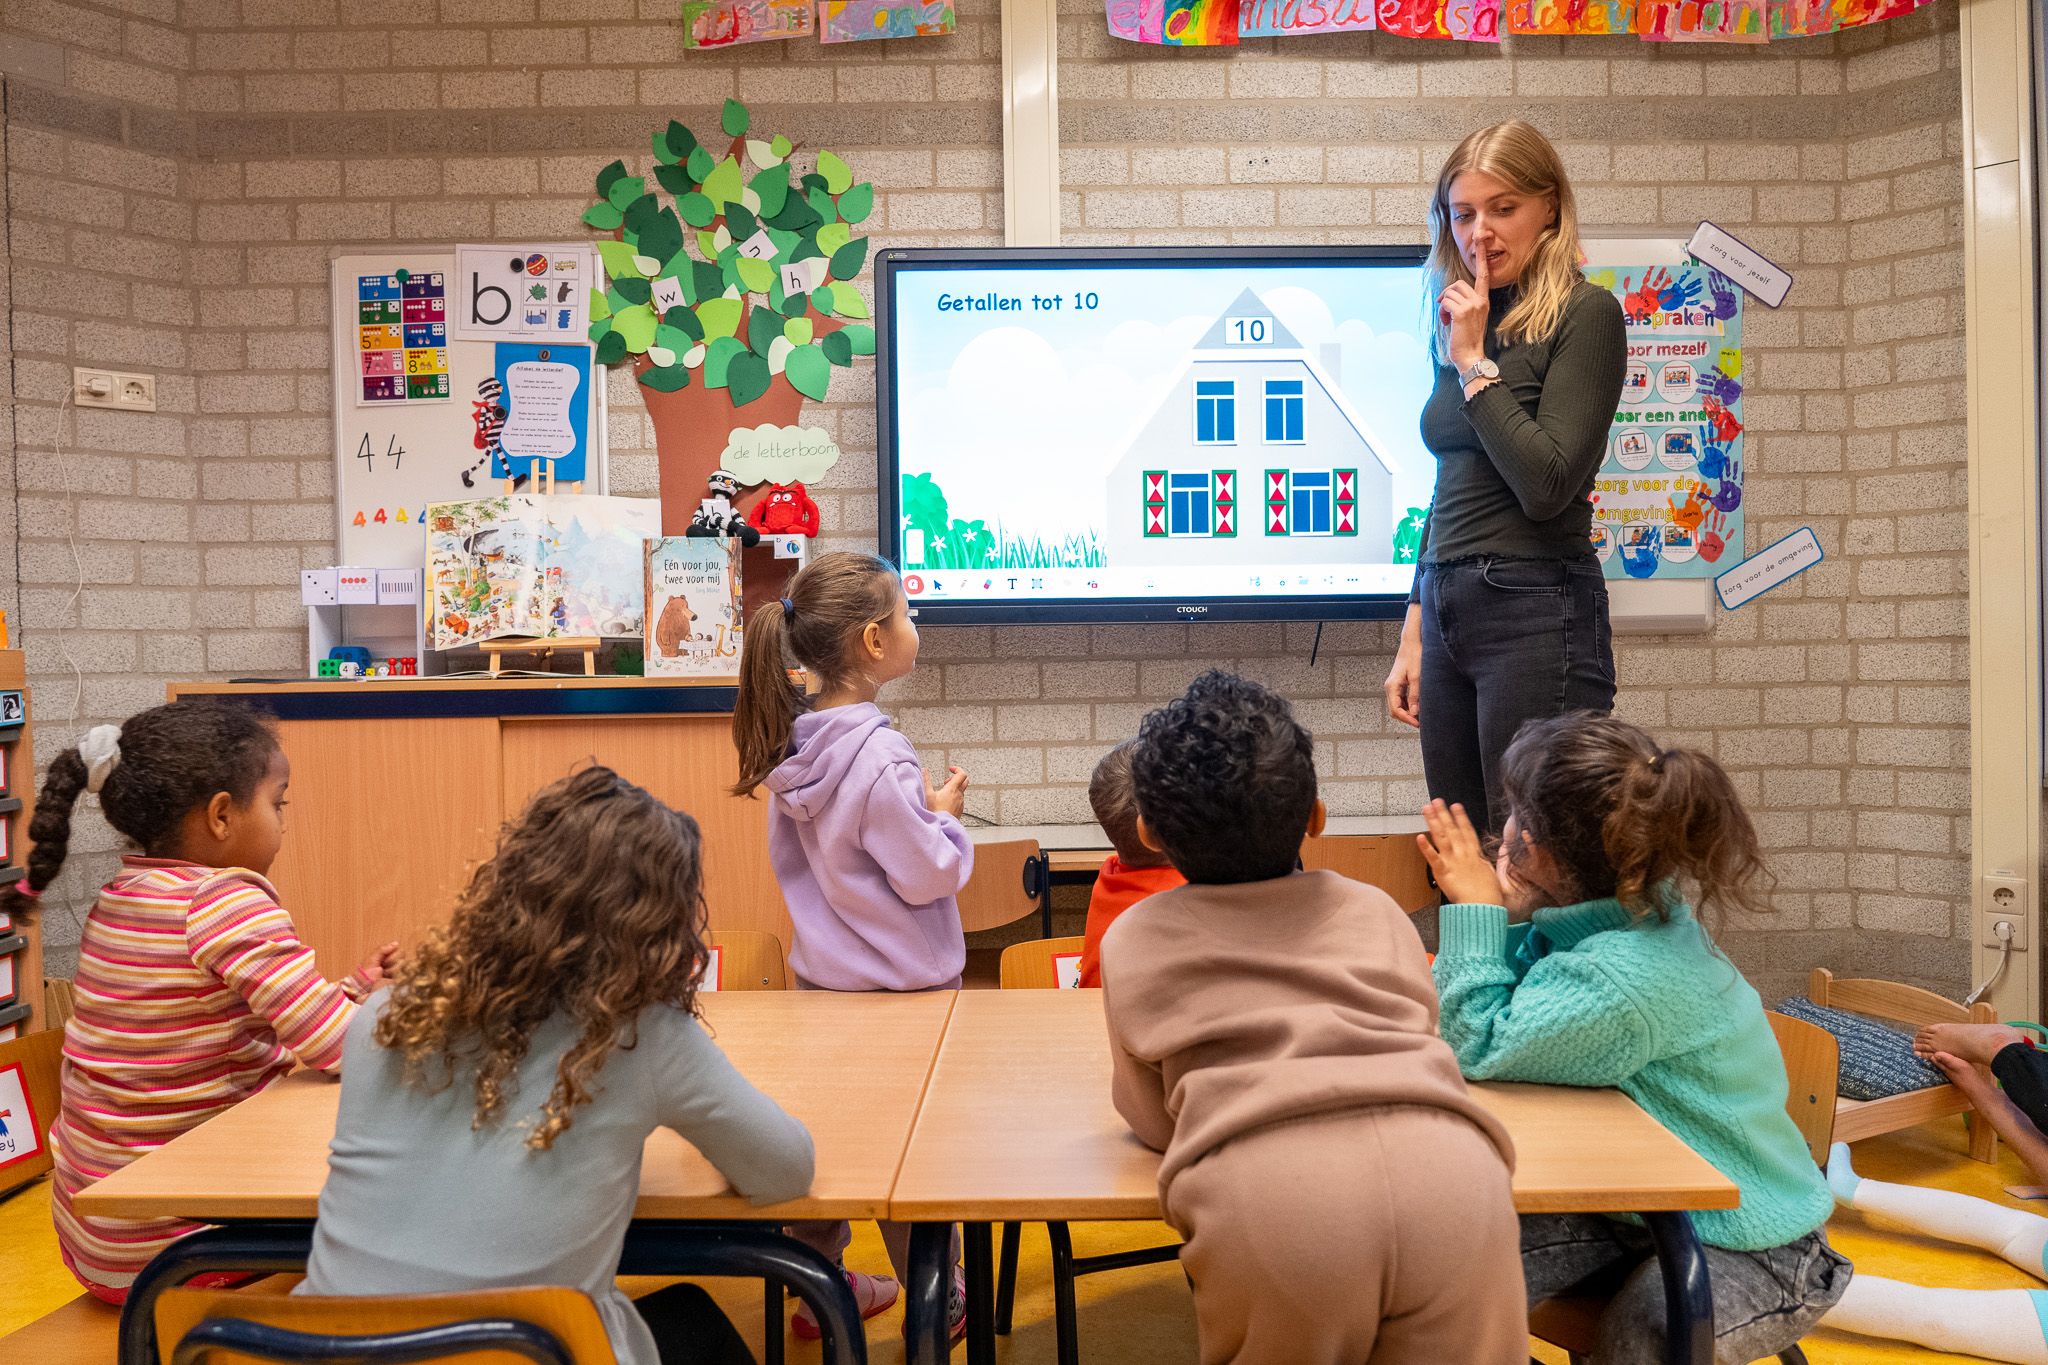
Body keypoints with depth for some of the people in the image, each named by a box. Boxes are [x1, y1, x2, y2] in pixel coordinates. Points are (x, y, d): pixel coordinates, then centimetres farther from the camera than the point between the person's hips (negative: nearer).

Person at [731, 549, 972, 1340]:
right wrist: (946, 814, -5)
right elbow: (927, 875, -23)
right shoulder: (879, 756, -27)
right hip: (901, 986, -7)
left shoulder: (792, 743, -2)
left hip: (820, 972, 7)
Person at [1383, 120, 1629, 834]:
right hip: (1448, 614, 7)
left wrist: (1474, 363, -10)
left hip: (1537, 614, -7)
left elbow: (1548, 486, -16)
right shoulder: (1460, 327, 15)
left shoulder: (1584, 314, -5)